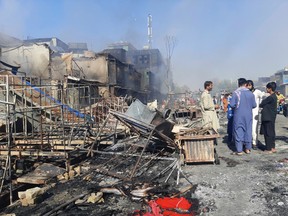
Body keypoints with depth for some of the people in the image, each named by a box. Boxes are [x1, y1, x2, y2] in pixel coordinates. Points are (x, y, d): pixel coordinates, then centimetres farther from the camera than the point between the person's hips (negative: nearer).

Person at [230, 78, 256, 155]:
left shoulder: (236, 93, -11)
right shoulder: (250, 93, -2)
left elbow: (232, 105, -12)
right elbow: (254, 105, 3)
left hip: (238, 115, -3)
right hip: (248, 115, 3)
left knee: (238, 131, 2)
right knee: (248, 130, 14)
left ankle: (239, 150, 3)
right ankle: (248, 148, 22)